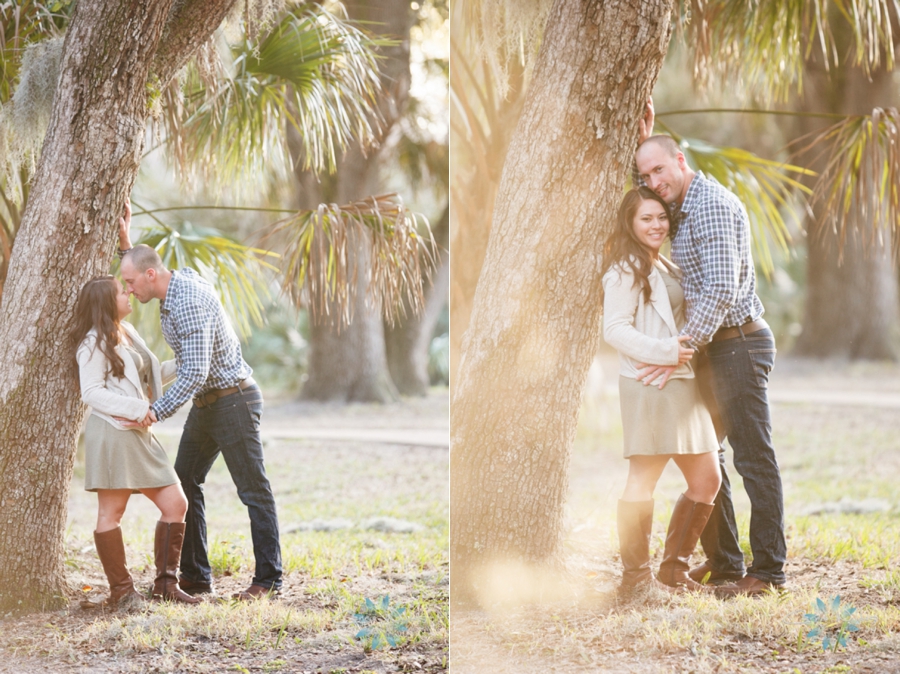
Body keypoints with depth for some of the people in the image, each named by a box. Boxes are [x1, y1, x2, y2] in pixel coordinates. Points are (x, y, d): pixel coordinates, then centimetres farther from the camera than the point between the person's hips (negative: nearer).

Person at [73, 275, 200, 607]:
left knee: (175, 503, 5)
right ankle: (121, 590, 1)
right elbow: (92, 393, -14)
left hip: (139, 434, 9)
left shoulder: (126, 333, 19)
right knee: (111, 511, -3)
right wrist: (135, 409, -20)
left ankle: (165, 583, 10)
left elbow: (149, 375, 29)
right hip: (112, 433, -9)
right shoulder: (94, 343, -7)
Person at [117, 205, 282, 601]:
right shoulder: (177, 283, 5)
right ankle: (195, 577, 11)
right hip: (206, 403, 10)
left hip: (232, 400, -10)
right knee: (184, 483, 9)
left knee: (253, 490, -5)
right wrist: (124, 241, 17)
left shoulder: (188, 300, -24)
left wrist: (158, 411, -31)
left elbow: (195, 371, -29)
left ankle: (268, 580, -2)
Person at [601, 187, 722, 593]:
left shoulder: (666, 268, 21)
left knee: (706, 480, 8)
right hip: (648, 385, -9)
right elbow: (615, 330, -16)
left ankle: (674, 567, 16)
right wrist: (665, 352, -23)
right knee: (644, 479, -8)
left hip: (681, 384, 9)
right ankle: (635, 575, -1)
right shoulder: (626, 269, -7)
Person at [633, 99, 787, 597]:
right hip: (713, 348, 10)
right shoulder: (680, 206, 15)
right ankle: (722, 562, 18)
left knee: (753, 456, -8)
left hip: (737, 343, -10)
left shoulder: (711, 205, -15)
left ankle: (768, 570, -6)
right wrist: (642, 138, 17)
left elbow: (721, 289, -23)